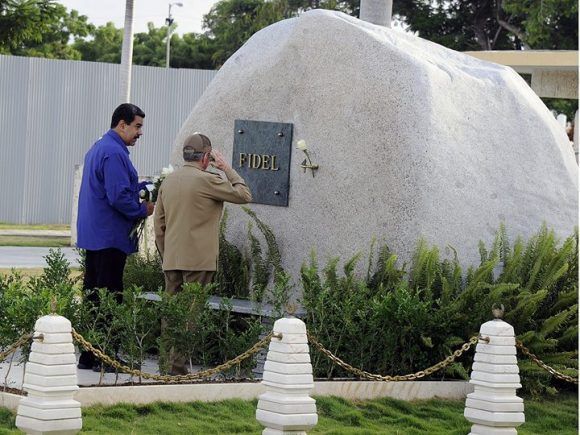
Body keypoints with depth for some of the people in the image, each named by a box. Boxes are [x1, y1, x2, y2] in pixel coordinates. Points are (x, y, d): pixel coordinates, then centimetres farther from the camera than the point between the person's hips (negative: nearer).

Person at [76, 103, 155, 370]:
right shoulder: (114, 153, -16)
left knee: (93, 295, 12)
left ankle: (88, 357, 16)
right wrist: (144, 210, -8)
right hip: (110, 237, -10)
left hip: (92, 235, 10)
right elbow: (119, 197, -22)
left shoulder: (98, 148, 17)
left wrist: (145, 186, 14)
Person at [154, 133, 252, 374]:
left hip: (171, 261, 7)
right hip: (198, 260, -7)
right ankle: (178, 367, -7)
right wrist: (227, 168, 7)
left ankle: (168, 364, 12)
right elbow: (244, 195, -2)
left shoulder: (168, 182, 11)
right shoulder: (207, 180, -11)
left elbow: (159, 226, 15)